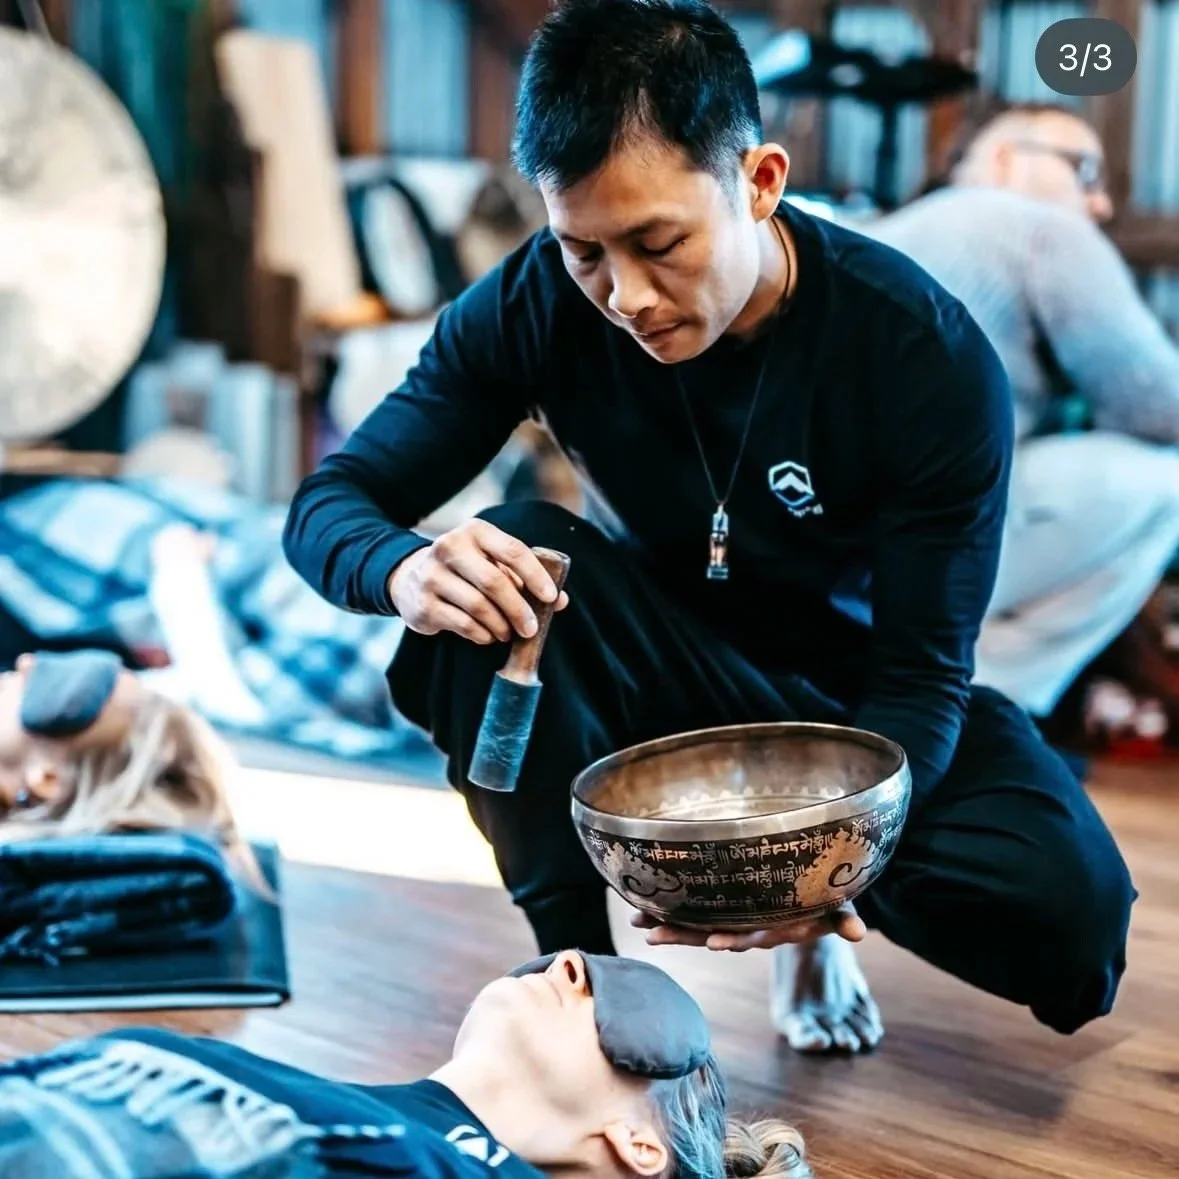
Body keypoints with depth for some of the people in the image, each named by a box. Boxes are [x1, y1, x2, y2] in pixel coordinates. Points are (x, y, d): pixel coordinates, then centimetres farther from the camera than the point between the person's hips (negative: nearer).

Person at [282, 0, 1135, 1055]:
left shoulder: (931, 359, -25)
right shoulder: (537, 305, -19)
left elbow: (921, 671, -23)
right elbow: (329, 502, -15)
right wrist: (404, 567, -41)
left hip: (850, 697, -1)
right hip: (662, 677, 1)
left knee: (1066, 911, -27)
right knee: (511, 561, -31)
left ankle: (812, 923, 6)